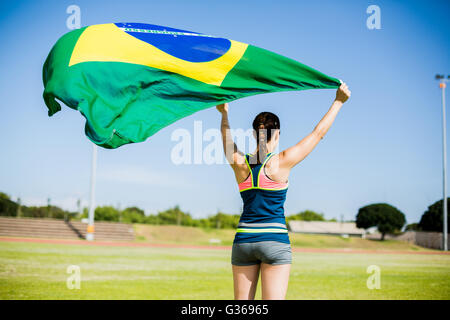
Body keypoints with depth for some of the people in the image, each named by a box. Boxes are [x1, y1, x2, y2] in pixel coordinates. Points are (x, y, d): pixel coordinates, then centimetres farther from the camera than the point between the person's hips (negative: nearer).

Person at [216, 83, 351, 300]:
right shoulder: (280, 163, -7)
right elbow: (318, 133, 0)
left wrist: (224, 113, 39)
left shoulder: (239, 163, 1)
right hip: (274, 241, -4)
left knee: (242, 302, 8)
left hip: (243, 240, 4)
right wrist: (338, 101, 8)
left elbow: (226, 138, 23)